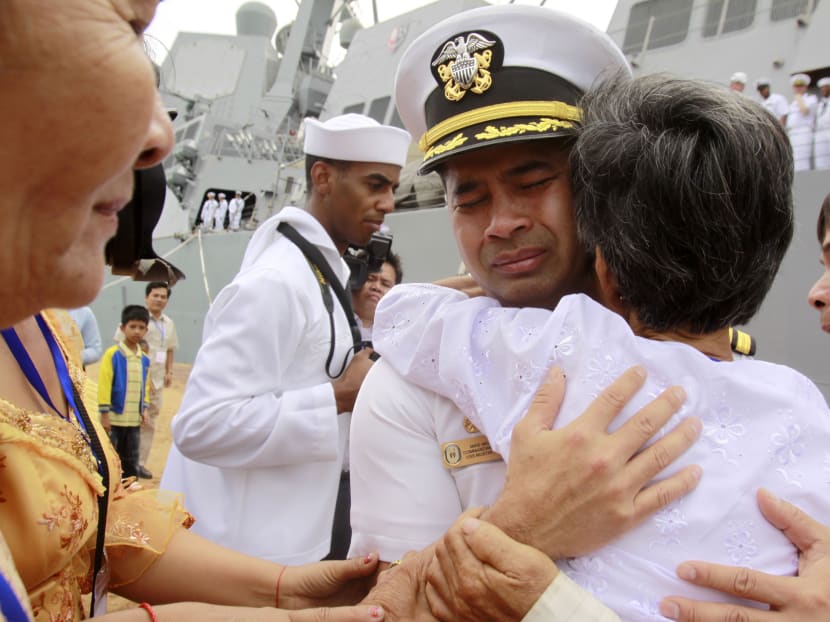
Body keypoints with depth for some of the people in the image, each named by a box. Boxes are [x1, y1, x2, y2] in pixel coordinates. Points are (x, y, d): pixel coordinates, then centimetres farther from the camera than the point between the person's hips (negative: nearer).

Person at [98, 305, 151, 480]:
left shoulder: (145, 359, 6)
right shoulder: (112, 354, -10)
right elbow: (104, 385, -11)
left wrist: (143, 409, 10)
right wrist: (104, 413, -13)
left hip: (134, 419, 5)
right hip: (114, 417, -5)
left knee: (131, 461, 14)